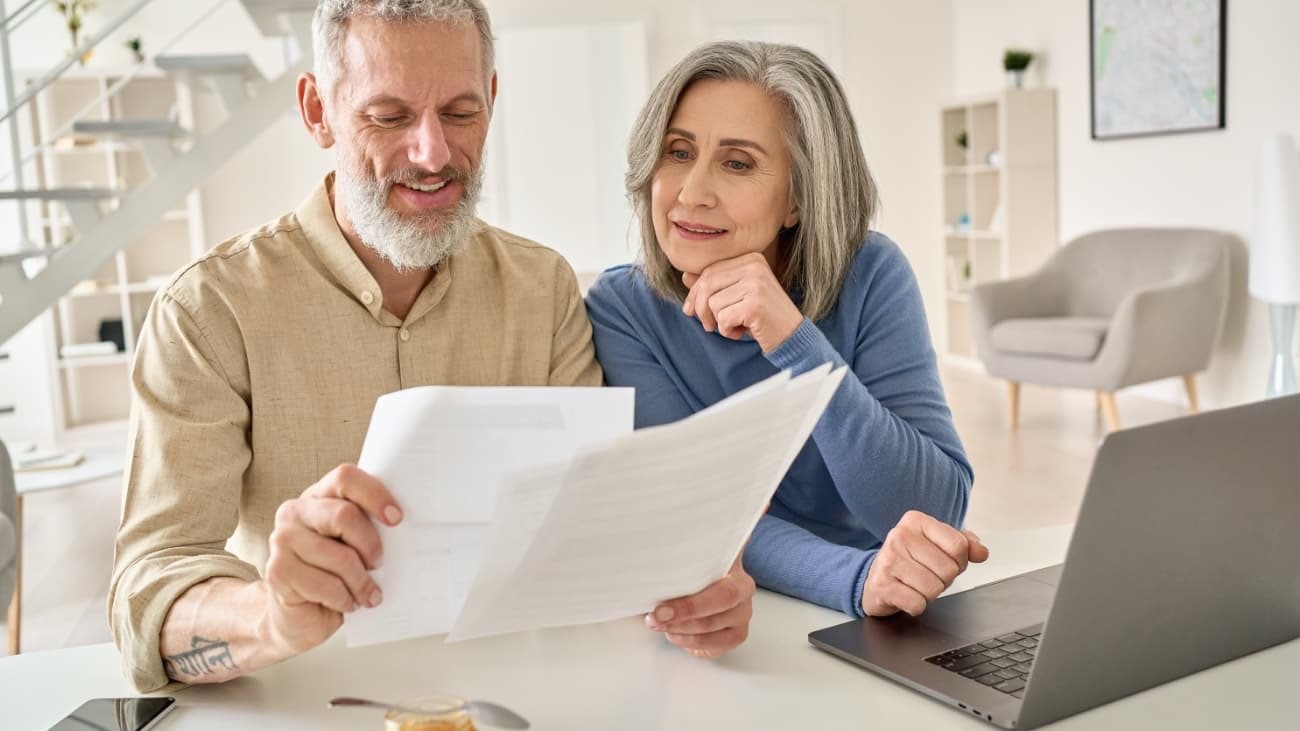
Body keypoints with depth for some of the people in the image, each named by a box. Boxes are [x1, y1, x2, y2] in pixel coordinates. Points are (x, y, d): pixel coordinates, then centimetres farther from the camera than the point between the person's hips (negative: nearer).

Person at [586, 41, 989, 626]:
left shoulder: (868, 277, -9)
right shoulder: (622, 309, -9)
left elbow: (938, 512, -15)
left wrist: (796, 343, -26)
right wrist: (858, 579, -34)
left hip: (871, 634, 1)